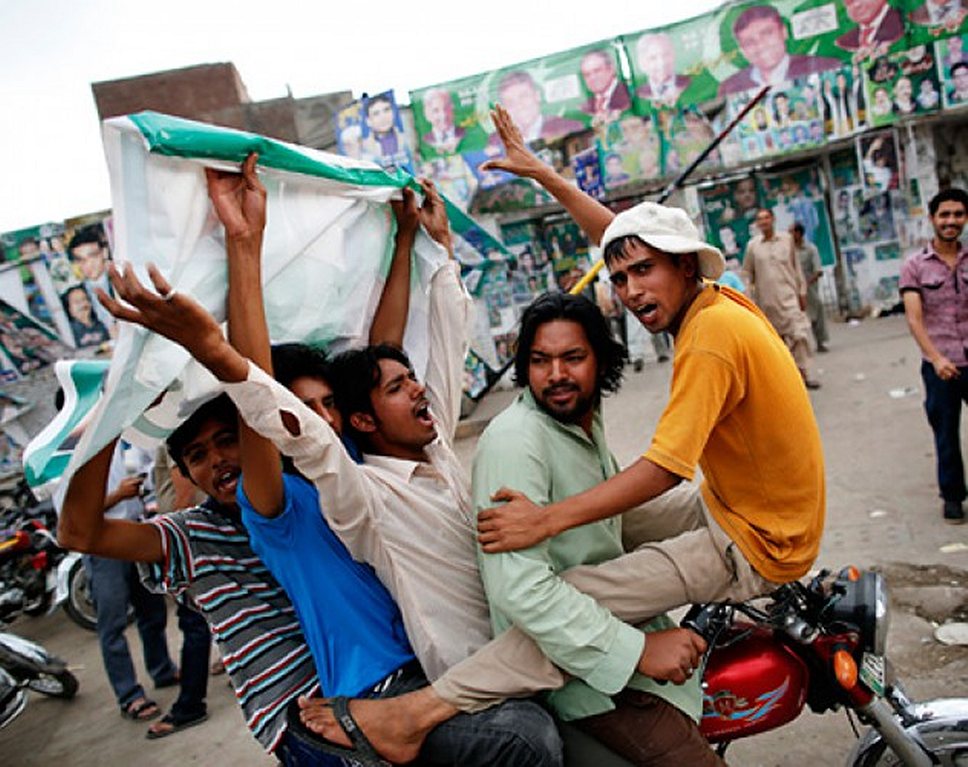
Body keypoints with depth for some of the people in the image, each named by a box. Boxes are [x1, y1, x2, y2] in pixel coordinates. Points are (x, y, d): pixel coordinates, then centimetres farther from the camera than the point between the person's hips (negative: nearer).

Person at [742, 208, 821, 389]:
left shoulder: (787, 239, 6)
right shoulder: (752, 245, 3)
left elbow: (796, 267, 10)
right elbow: (747, 273, 9)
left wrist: (802, 292, 8)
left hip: (789, 296, 0)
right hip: (766, 300, 0)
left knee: (799, 333, -11)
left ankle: (805, 374, -7)